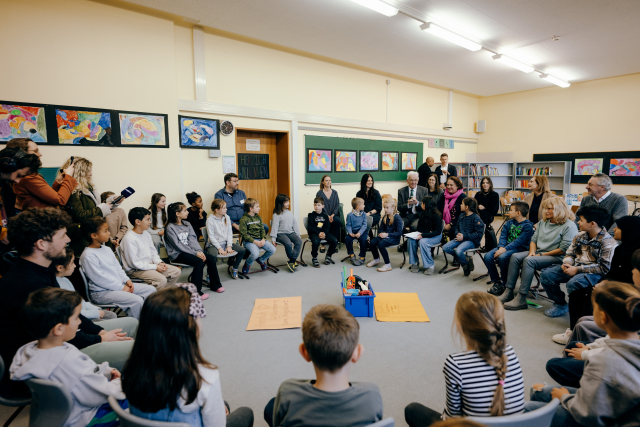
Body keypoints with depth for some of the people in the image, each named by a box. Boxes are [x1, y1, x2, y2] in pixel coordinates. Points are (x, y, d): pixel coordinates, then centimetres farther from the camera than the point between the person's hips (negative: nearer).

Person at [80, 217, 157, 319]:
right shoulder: (88, 255, -15)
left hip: (119, 285, 10)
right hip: (101, 292, -9)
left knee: (151, 290, 1)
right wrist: (121, 287, -17)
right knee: (137, 301, -28)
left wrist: (126, 280, 2)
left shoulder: (106, 249, 14)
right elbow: (99, 278, -19)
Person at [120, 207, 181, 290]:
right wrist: (155, 267, -19)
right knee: (162, 280, -29)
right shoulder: (129, 238, -19)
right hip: (135, 270, -9)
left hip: (150, 264, 9)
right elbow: (134, 263, -20)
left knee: (177, 271, 0)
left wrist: (159, 262, -3)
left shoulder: (146, 234, 9)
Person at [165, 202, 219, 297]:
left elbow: (193, 239, 5)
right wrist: (195, 253, -20)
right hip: (177, 254, -7)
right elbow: (178, 245, -15)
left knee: (211, 259, -12)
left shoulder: (187, 224, 13)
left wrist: (199, 251, -13)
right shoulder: (170, 228, -9)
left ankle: (215, 285, 3)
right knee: (199, 261, -29)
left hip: (188, 251, 7)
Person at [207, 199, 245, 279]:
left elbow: (230, 233, 5)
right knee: (212, 255, -38)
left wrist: (229, 246, -6)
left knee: (243, 250, -10)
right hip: (214, 244, -5)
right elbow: (211, 236, -12)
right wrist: (219, 248, -17)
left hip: (225, 242, 6)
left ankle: (234, 268, 11)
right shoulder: (210, 219, -10)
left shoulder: (227, 218, 6)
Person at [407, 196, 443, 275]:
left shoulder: (436, 215, -16)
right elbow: (419, 227, 8)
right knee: (411, 240, -23)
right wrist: (428, 232, -13)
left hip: (436, 236, -6)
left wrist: (424, 235, -30)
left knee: (423, 242, -35)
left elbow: (438, 231, -19)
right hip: (424, 234, 6)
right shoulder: (423, 214, 4)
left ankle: (430, 265, -21)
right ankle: (414, 263, -12)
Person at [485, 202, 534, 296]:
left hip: (519, 249, -6)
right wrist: (501, 247, -12)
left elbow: (519, 241, -17)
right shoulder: (509, 223, 15)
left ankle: (503, 284, -13)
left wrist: (505, 249, -25)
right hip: (505, 247, 7)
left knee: (502, 257, -35)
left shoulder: (528, 225, -7)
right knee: (487, 257, -18)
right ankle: (496, 282, -2)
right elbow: (503, 236, 7)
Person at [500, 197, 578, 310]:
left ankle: (521, 299, -31)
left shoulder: (569, 226, -9)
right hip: (538, 252, 8)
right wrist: (532, 252, -6)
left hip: (556, 257, -8)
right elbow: (534, 239, 15)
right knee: (515, 257, -15)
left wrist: (542, 255, -14)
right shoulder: (542, 222, 16)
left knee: (529, 261, -32)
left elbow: (564, 250, -15)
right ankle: (509, 292, -17)